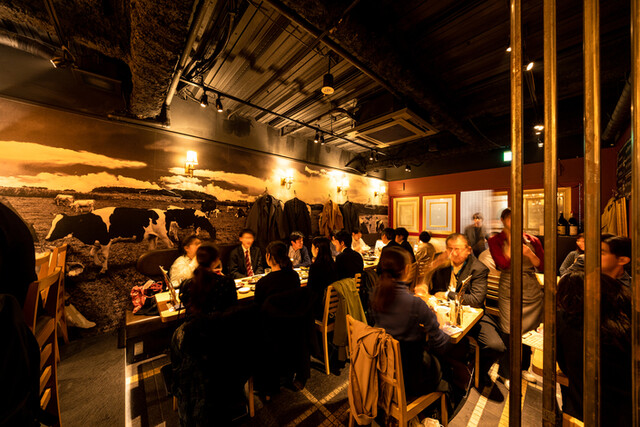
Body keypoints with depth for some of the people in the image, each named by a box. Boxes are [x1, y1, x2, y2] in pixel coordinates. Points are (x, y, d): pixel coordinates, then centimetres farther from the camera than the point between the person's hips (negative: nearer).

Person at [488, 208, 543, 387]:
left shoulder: (531, 240, 4)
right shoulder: (496, 241, -5)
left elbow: (543, 266, 3)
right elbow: (504, 264, -18)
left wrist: (530, 254, -15)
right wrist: (511, 239, -17)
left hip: (532, 291, 4)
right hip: (509, 292, -4)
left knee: (530, 332, 15)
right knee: (510, 333, 1)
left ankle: (524, 368, 39)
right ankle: (506, 374, 21)